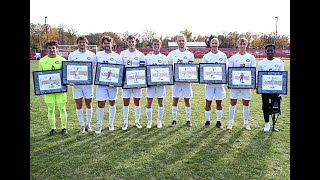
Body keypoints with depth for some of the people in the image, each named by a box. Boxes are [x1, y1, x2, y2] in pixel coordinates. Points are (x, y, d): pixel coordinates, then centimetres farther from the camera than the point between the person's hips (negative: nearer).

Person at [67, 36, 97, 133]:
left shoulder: (92, 55, 2)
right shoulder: (72, 55, 4)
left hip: (88, 83, 0)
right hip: (76, 84, 0)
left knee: (89, 104, 7)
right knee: (78, 105, 5)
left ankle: (88, 124, 21)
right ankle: (82, 125, 19)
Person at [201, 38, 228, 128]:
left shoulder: (223, 55, 5)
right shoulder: (206, 56, 2)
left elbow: (226, 69, 8)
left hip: (220, 83, 1)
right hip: (209, 83, -1)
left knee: (219, 103, 7)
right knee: (208, 102, 3)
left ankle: (219, 121, 18)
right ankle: (207, 121, 17)